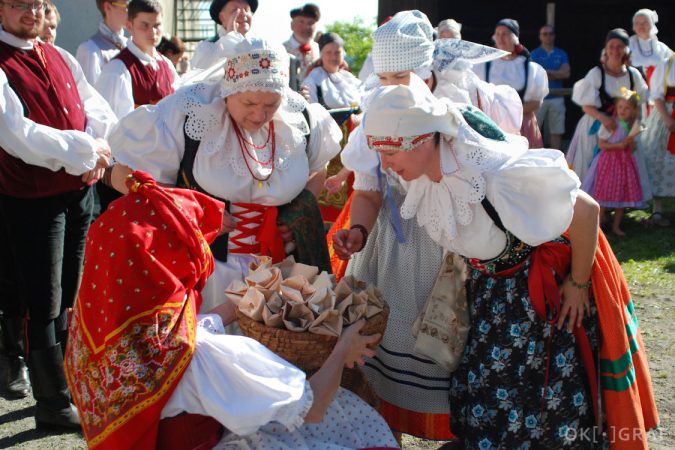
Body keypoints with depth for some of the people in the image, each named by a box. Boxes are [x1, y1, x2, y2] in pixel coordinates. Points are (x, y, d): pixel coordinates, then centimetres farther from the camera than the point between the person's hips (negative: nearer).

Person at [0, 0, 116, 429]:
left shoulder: (60, 58, 11)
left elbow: (98, 110, 8)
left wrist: (96, 155, -12)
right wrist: (85, 149, -16)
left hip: (80, 191, 7)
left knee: (71, 296, 17)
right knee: (45, 305, 2)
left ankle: (72, 381, 32)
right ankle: (54, 402, 15)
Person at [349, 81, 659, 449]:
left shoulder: (496, 174, -37)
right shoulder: (421, 174, -16)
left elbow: (586, 211, -25)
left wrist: (579, 285, -15)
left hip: (543, 286, -6)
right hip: (489, 287, 6)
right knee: (483, 389, 14)